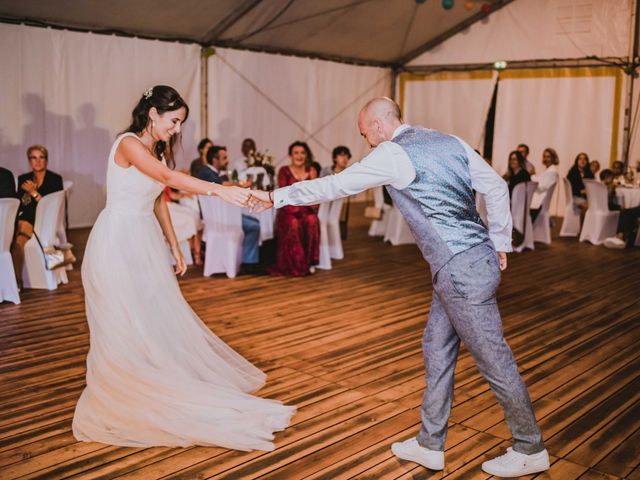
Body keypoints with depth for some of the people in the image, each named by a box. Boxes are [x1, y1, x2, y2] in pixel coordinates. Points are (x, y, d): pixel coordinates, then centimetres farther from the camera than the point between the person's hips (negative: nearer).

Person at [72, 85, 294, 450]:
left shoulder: (156, 150, 12)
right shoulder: (129, 144, -15)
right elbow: (168, 177, -32)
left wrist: (175, 247, 14)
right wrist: (219, 190, -42)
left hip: (145, 241, 8)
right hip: (118, 241, -8)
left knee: (158, 317, 11)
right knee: (124, 326, -1)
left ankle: (155, 390, 26)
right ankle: (117, 402, 15)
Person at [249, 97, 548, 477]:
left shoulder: (392, 154, -9)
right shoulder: (449, 141, 12)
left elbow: (332, 186, -5)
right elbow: (497, 187, 11)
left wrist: (277, 197, 6)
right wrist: (500, 242, 17)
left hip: (461, 270, -9)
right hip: (477, 258, 9)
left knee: (494, 359, 5)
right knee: (437, 348, 15)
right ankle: (430, 445, 27)